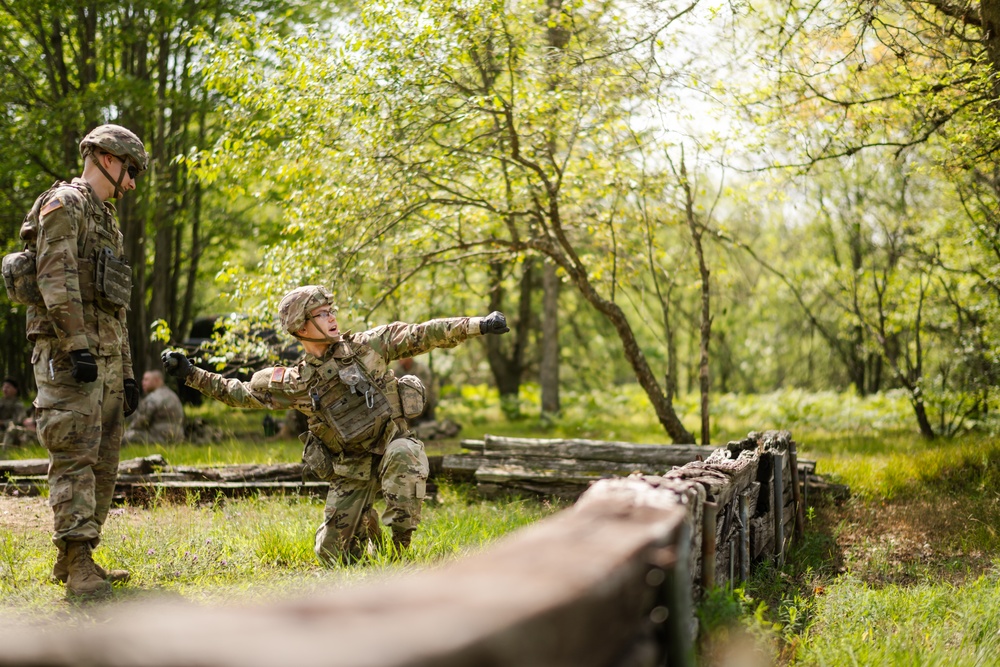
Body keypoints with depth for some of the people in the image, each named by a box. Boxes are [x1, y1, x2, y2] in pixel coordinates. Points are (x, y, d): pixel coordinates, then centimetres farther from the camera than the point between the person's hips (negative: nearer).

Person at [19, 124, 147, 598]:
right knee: (75, 457, -13)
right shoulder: (64, 204, -3)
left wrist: (126, 373, 22)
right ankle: (78, 567, -15)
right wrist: (77, 346, -25)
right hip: (69, 355, -9)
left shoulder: (106, 219, 25)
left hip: (106, 358, 9)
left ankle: (75, 560, 13)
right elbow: (57, 280, -17)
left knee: (103, 461, 8)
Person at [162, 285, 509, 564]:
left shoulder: (367, 345, -4)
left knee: (402, 455, -39)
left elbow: (421, 335, -9)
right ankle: (363, 528, 38)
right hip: (351, 470, 2)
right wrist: (190, 373, 4)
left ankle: (400, 546, -24)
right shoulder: (295, 383, -1)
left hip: (393, 447, -2)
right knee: (332, 554, 2)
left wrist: (478, 325, -17)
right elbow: (241, 393, 9)